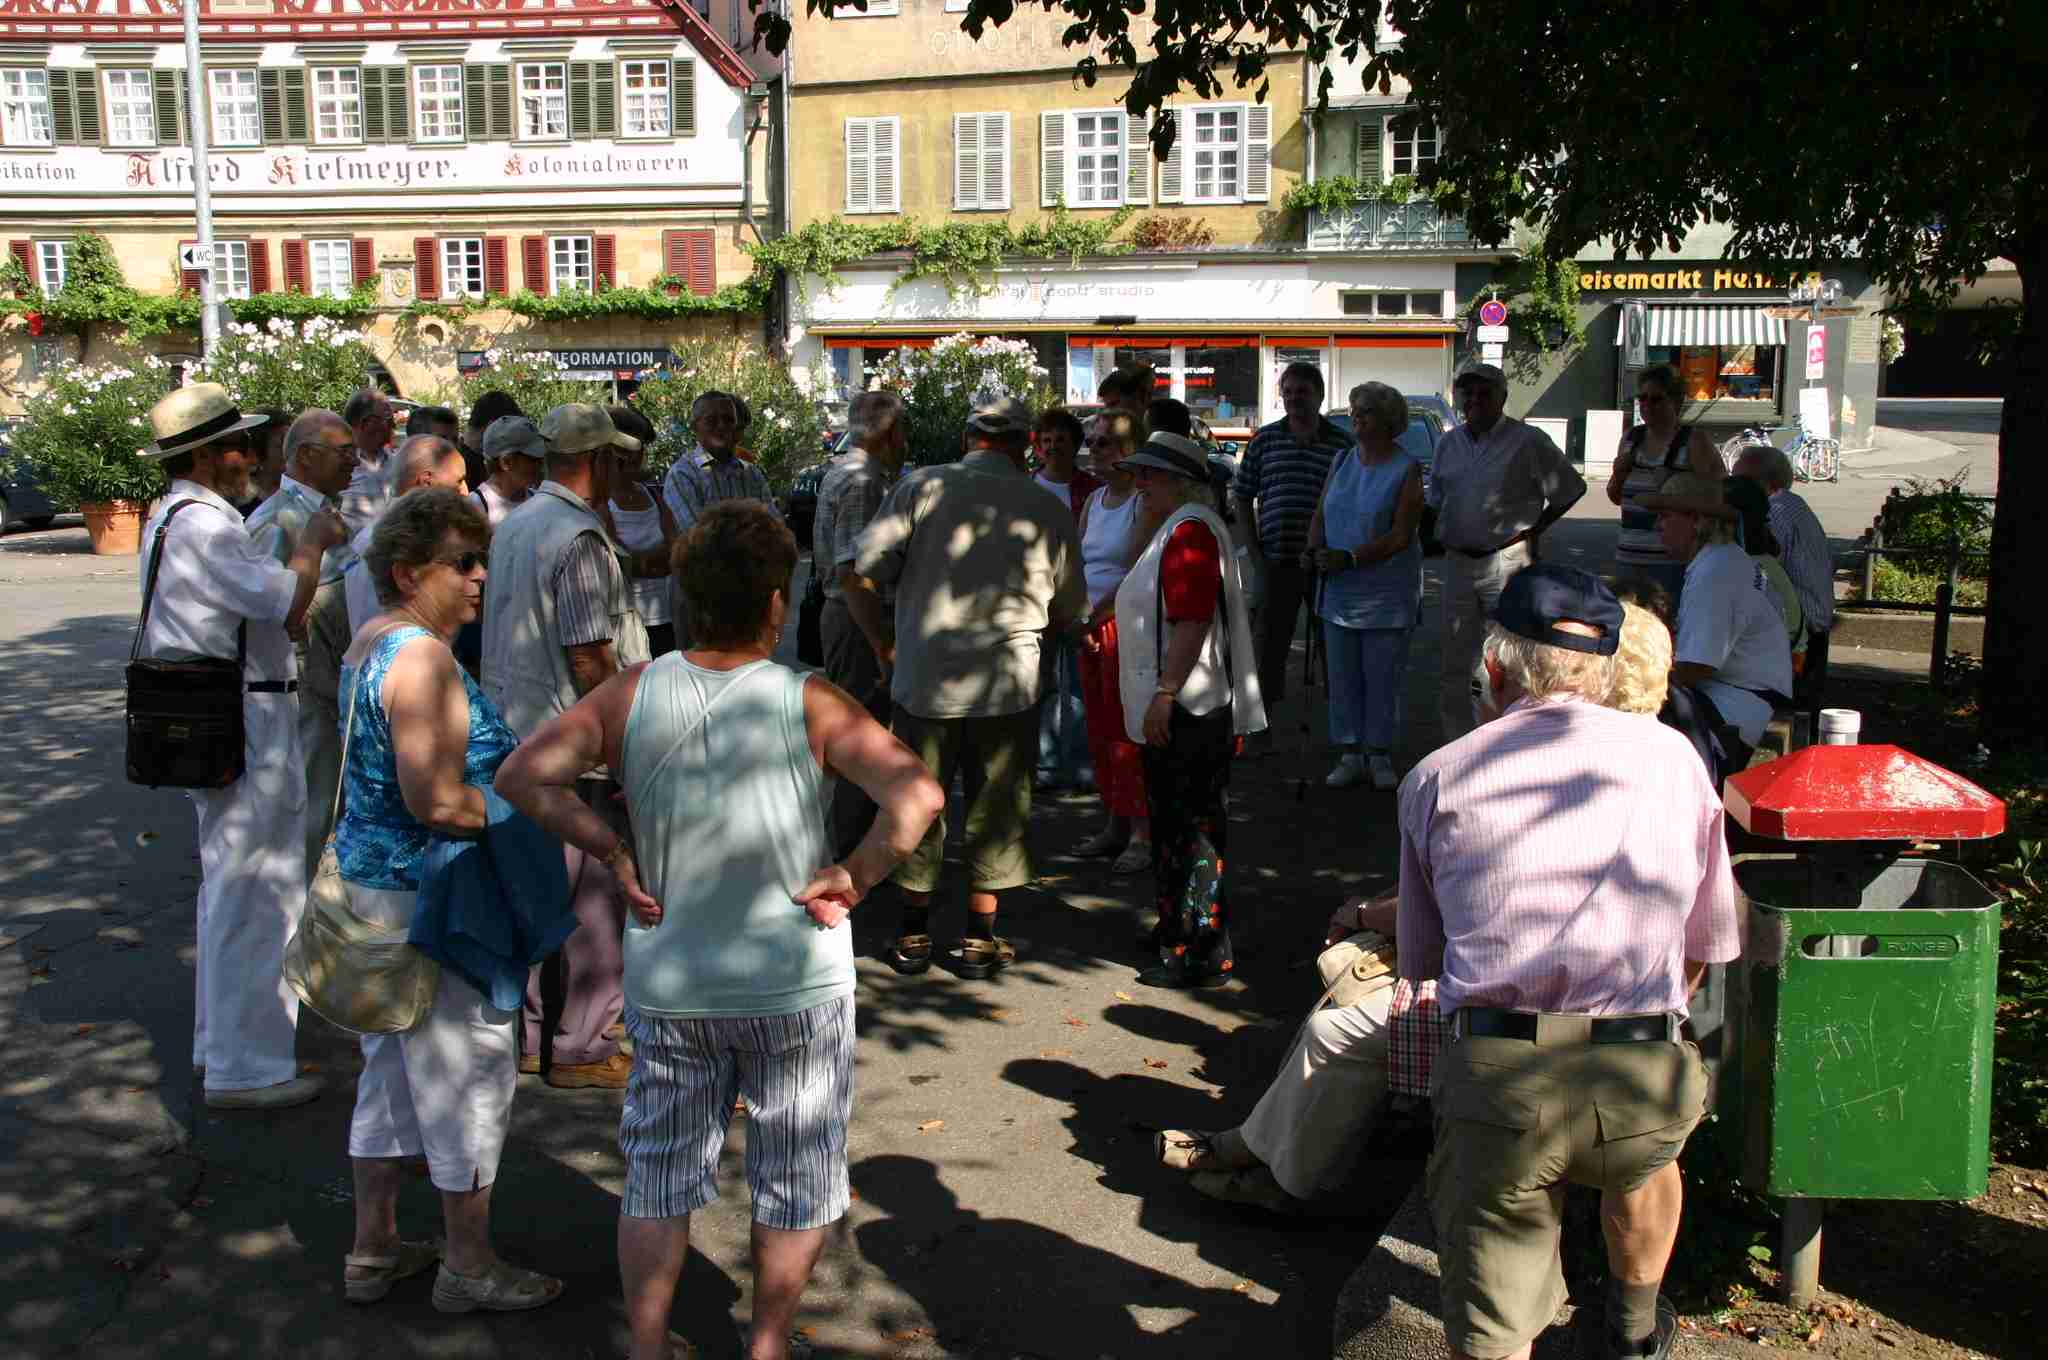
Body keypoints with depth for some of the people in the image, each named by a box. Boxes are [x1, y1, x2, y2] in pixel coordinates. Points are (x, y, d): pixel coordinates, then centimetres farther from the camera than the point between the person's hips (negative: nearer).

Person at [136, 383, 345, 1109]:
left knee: (228, 883, 21)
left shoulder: (172, 517, 16)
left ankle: (219, 1041, 35)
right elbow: (287, 605, -24)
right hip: (245, 723, -11)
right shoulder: (203, 525, -18)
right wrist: (313, 541, -8)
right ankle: (243, 1068, 5)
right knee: (254, 891, -3)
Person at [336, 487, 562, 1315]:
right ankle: (469, 1266, 19)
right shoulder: (424, 657, -22)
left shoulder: (372, 643, 10)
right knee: (471, 1069, 4)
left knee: (393, 1066, 20)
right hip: (430, 898, -10)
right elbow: (437, 800, -29)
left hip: (369, 879, 10)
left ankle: (373, 1250, 32)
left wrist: (508, 761, 13)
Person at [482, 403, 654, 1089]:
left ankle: (521, 1034, 25)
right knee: (598, 895, 1)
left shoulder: (513, 525, 12)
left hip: (514, 732, 9)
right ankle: (581, 1047, 8)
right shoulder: (578, 537, -17)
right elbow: (587, 654, -20)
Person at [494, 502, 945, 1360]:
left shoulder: (631, 696, -7)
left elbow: (522, 779, -11)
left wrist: (614, 853, -4)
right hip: (795, 986, -2)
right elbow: (918, 797, -27)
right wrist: (854, 877, -14)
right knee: (794, 1178, 18)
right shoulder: (810, 705, -15)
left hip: (668, 988, 3)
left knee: (659, 1174, 20)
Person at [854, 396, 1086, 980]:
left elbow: (868, 564, -9)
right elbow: (1067, 610, 10)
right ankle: (980, 941, 18)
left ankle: (913, 935, 23)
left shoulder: (921, 487, -5)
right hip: (1007, 688, 0)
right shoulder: (1048, 509, 1)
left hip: (923, 677, 0)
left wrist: (886, 643, 6)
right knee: (995, 810, 12)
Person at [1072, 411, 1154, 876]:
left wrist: (1095, 615, -18)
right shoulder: (1094, 501, 15)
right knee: (1100, 730, 11)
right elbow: (1077, 565, 13)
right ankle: (1116, 824, 21)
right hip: (1092, 627, 8)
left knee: (1127, 732, -8)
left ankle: (1143, 833, -2)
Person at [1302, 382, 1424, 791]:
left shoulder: (1407, 470, -7)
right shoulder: (1341, 462, 10)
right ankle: (1351, 755, 14)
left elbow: (1401, 535, -14)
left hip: (1387, 592, -5)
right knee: (1343, 676, 6)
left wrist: (1350, 558, -22)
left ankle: (1380, 756, 13)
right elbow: (1320, 514, 14)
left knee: (1382, 677, 2)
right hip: (1339, 591, 5)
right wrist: (1313, 550, -6)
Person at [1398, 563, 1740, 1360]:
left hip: (1494, 1082, -2)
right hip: (1641, 1081, 3)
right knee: (1642, 1158, 37)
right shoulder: (1671, 757, 13)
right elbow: (1706, 942, 21)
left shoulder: (1437, 778, 10)